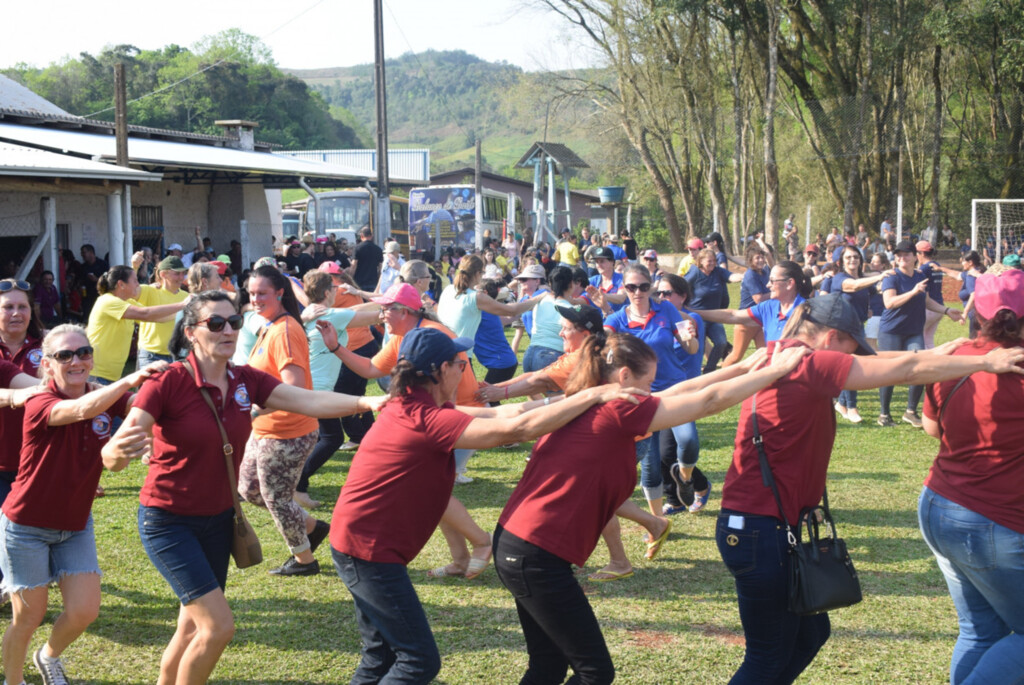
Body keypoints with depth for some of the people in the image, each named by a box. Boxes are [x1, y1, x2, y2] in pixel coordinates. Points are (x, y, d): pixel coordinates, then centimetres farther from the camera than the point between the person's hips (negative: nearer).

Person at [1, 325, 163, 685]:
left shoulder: (105, 398, -4)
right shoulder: (39, 405, -21)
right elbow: (81, 409, -42)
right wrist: (129, 379, -53)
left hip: (76, 525, 5)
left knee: (85, 610, -1)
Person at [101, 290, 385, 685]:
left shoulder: (246, 382, -3)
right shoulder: (168, 382, -20)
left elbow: (310, 401, -15)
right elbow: (112, 458, -27)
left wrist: (366, 402, -33)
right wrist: (119, 451, -52)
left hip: (218, 519, 6)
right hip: (168, 521, -6)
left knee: (193, 629, 14)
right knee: (219, 625, -13)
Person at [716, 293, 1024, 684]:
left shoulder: (778, 358, 10)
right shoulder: (809, 364, -18)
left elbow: (873, 365, 17)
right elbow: (904, 370, -15)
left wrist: (932, 357, 10)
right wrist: (985, 362, -6)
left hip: (755, 526, 10)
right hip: (762, 531, -10)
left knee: (810, 634, 20)